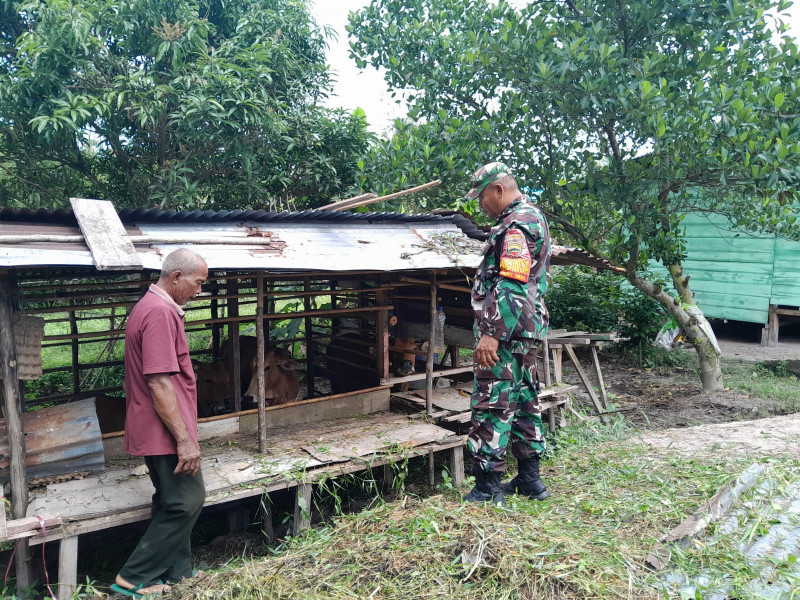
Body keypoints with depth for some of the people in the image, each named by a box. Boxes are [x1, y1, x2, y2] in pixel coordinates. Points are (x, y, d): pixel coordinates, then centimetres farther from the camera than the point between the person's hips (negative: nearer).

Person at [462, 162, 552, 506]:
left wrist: (492, 334, -26)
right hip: (527, 329, 11)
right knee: (524, 402, 15)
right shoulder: (533, 216, 19)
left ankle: (488, 489, 1)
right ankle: (529, 479, 25)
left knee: (492, 407, -6)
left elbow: (511, 286, -25)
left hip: (505, 333, -11)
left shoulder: (516, 225, -15)